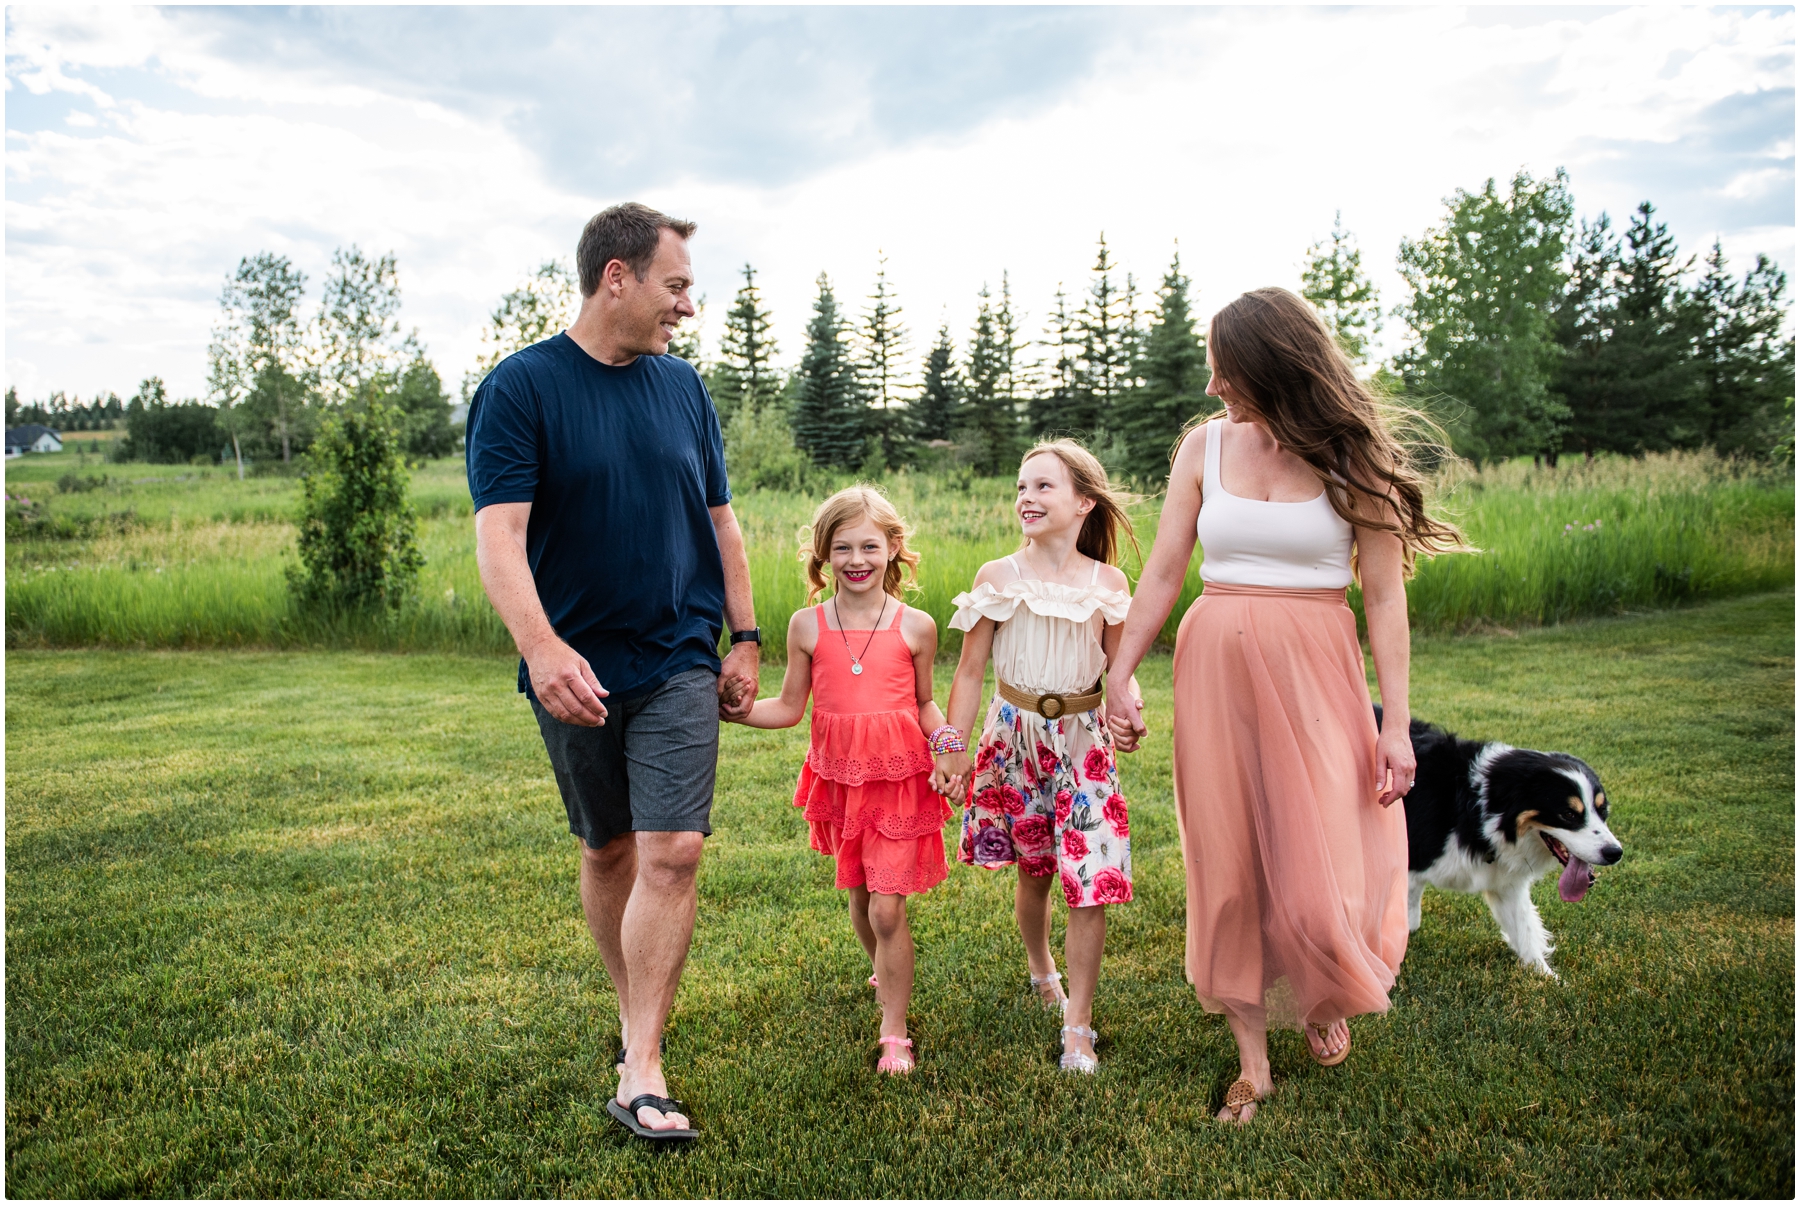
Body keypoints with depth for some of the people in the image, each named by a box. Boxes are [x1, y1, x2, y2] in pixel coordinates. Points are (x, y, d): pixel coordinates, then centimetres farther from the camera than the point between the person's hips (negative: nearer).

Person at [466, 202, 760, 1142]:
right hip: (577, 672, -2)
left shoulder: (682, 386, 6)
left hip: (680, 662, 2)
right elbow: (499, 534, -18)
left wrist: (745, 638, 9)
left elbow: (718, 519, 13)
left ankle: (641, 1072, -3)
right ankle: (634, 1008, 35)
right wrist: (541, 646, -32)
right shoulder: (521, 387, -8)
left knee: (672, 853, -9)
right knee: (608, 851, 13)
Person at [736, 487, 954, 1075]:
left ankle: (894, 1035, 9)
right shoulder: (808, 625, -3)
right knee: (859, 895, 17)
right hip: (839, 776, 3)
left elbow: (925, 704, 7)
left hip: (900, 778, -3)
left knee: (888, 907, -6)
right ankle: (885, 974, 47)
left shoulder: (916, 627, -5)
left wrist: (946, 741, -12)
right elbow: (790, 708, 4)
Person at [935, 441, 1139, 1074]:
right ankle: (1040, 966, 43)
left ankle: (1077, 1023, 7)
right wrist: (954, 747, -4)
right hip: (1016, 733, 0)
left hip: (1082, 737, 0)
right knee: (1034, 869, 13)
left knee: (1092, 879, -6)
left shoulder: (1108, 583, -3)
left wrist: (1128, 708, -18)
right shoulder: (998, 578, -5)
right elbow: (970, 671, -1)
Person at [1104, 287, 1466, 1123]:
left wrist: (1395, 723, -7)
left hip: (1314, 674, -3)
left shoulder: (1347, 459, -5)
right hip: (1216, 668, 3)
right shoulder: (1205, 445, 4)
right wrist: (1117, 681, 3)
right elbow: (1162, 575, 6)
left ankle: (1328, 1000, 33)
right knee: (1229, 866, 8)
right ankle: (1252, 1061, 24)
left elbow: (1384, 597, -4)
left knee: (1319, 874, -3)